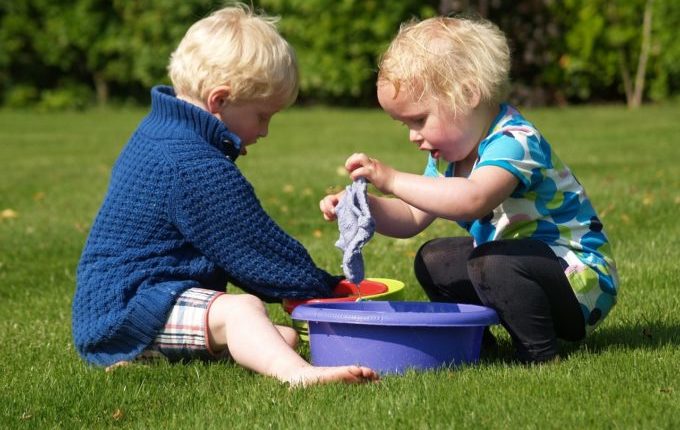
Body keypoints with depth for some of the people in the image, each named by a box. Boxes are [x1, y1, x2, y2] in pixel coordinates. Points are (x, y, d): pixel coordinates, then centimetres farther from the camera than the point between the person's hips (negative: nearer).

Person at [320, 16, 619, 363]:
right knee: (433, 260, 12)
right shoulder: (449, 155, 5)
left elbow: (473, 199, -46)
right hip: (516, 266, 10)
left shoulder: (514, 141, -26)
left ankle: (540, 355, -19)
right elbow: (412, 218, 10)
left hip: (584, 283, -10)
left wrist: (393, 180, -42)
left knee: (496, 263, -35)